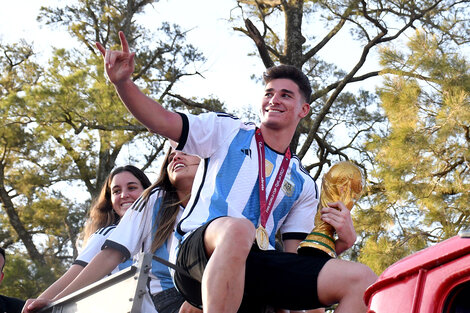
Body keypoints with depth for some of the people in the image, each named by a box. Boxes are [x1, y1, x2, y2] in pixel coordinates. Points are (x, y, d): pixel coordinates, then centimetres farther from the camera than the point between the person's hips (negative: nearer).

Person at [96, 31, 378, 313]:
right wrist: (122, 81, -11)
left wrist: (342, 242, 3)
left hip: (261, 273, 4)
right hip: (201, 250, -4)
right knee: (238, 228, -41)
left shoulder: (304, 184, 26)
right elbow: (161, 121, 6)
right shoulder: (227, 131, 18)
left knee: (361, 278, -17)